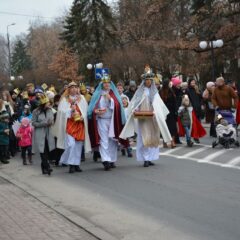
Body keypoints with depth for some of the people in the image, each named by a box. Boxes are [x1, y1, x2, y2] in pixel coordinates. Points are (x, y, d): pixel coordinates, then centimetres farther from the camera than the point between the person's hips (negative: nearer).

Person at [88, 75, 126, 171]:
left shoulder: (114, 94, 10)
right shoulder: (97, 94, 8)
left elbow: (118, 105, -2)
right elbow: (92, 108, 5)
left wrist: (110, 99, -15)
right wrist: (97, 111, -15)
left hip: (113, 120, 1)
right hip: (101, 120, -1)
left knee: (112, 141, 5)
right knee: (104, 141, -11)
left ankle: (112, 161, 14)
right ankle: (106, 161, -19)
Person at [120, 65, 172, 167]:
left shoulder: (154, 91, 13)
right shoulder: (140, 91, 5)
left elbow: (159, 104, 7)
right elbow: (134, 103, 3)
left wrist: (157, 112, -10)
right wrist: (134, 110, -14)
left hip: (153, 118, 3)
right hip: (143, 118, -3)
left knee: (153, 137, 3)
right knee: (145, 137, -10)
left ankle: (150, 158, 11)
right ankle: (146, 159, -11)